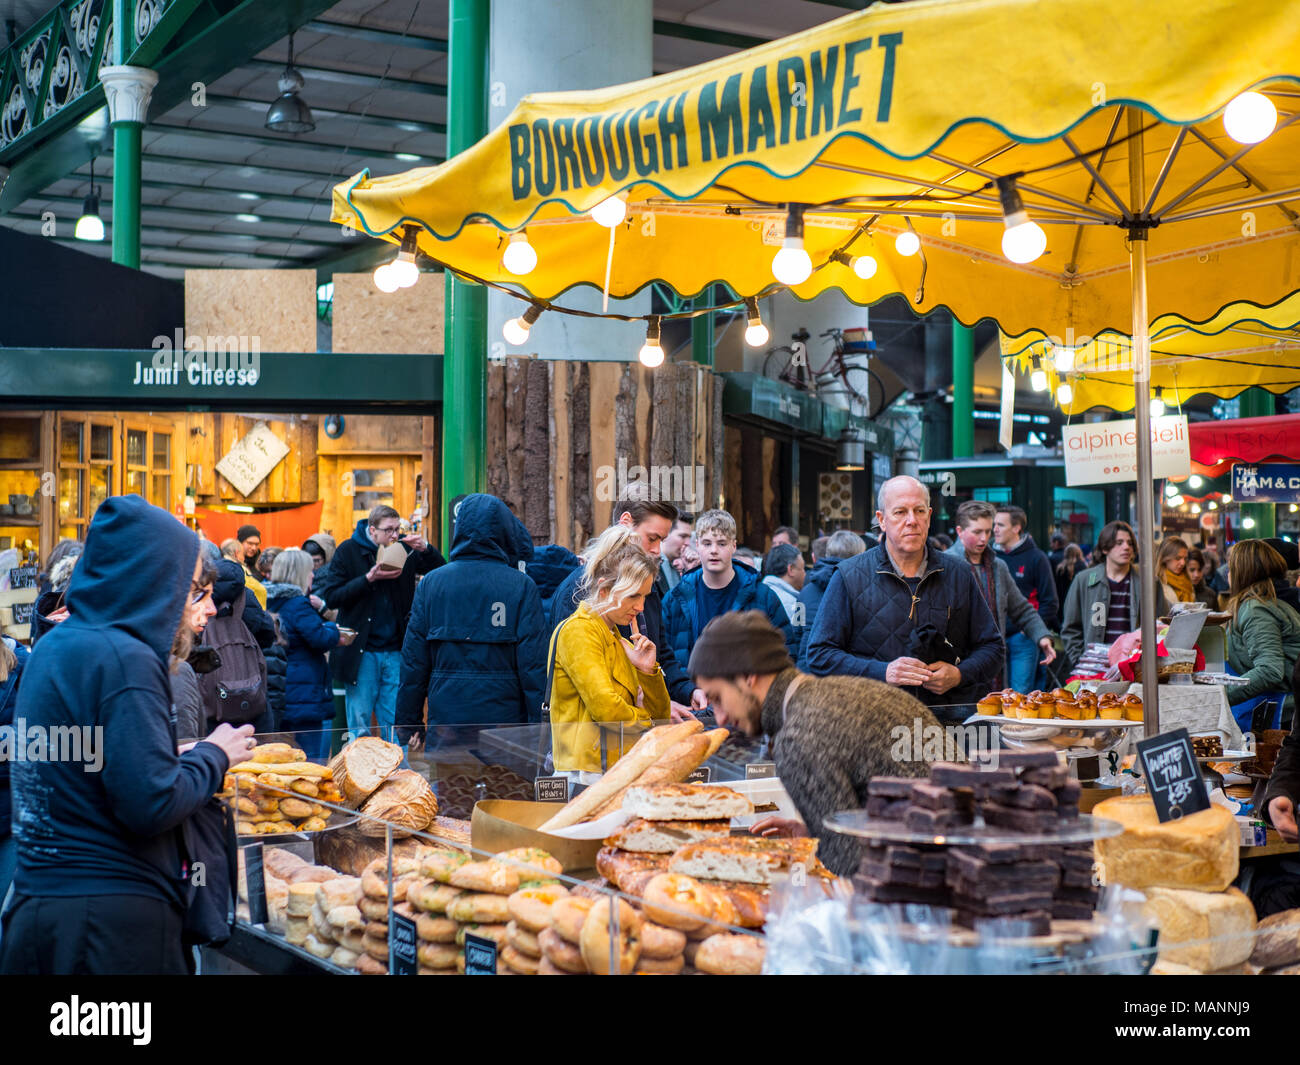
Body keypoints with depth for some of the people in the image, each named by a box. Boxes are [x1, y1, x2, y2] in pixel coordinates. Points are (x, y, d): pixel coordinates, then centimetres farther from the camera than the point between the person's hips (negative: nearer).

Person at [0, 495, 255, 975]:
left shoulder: (54, 645, 11)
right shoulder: (124, 659, -17)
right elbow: (152, 804, -20)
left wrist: (189, 754, 13)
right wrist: (214, 755, -4)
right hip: (111, 918, -9)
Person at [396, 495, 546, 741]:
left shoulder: (431, 583, 3)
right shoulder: (521, 586, -3)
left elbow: (413, 659, 5)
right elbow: (534, 663, -6)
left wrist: (408, 722, 11)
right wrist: (541, 727, -1)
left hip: (445, 718, 2)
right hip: (504, 716, -2)